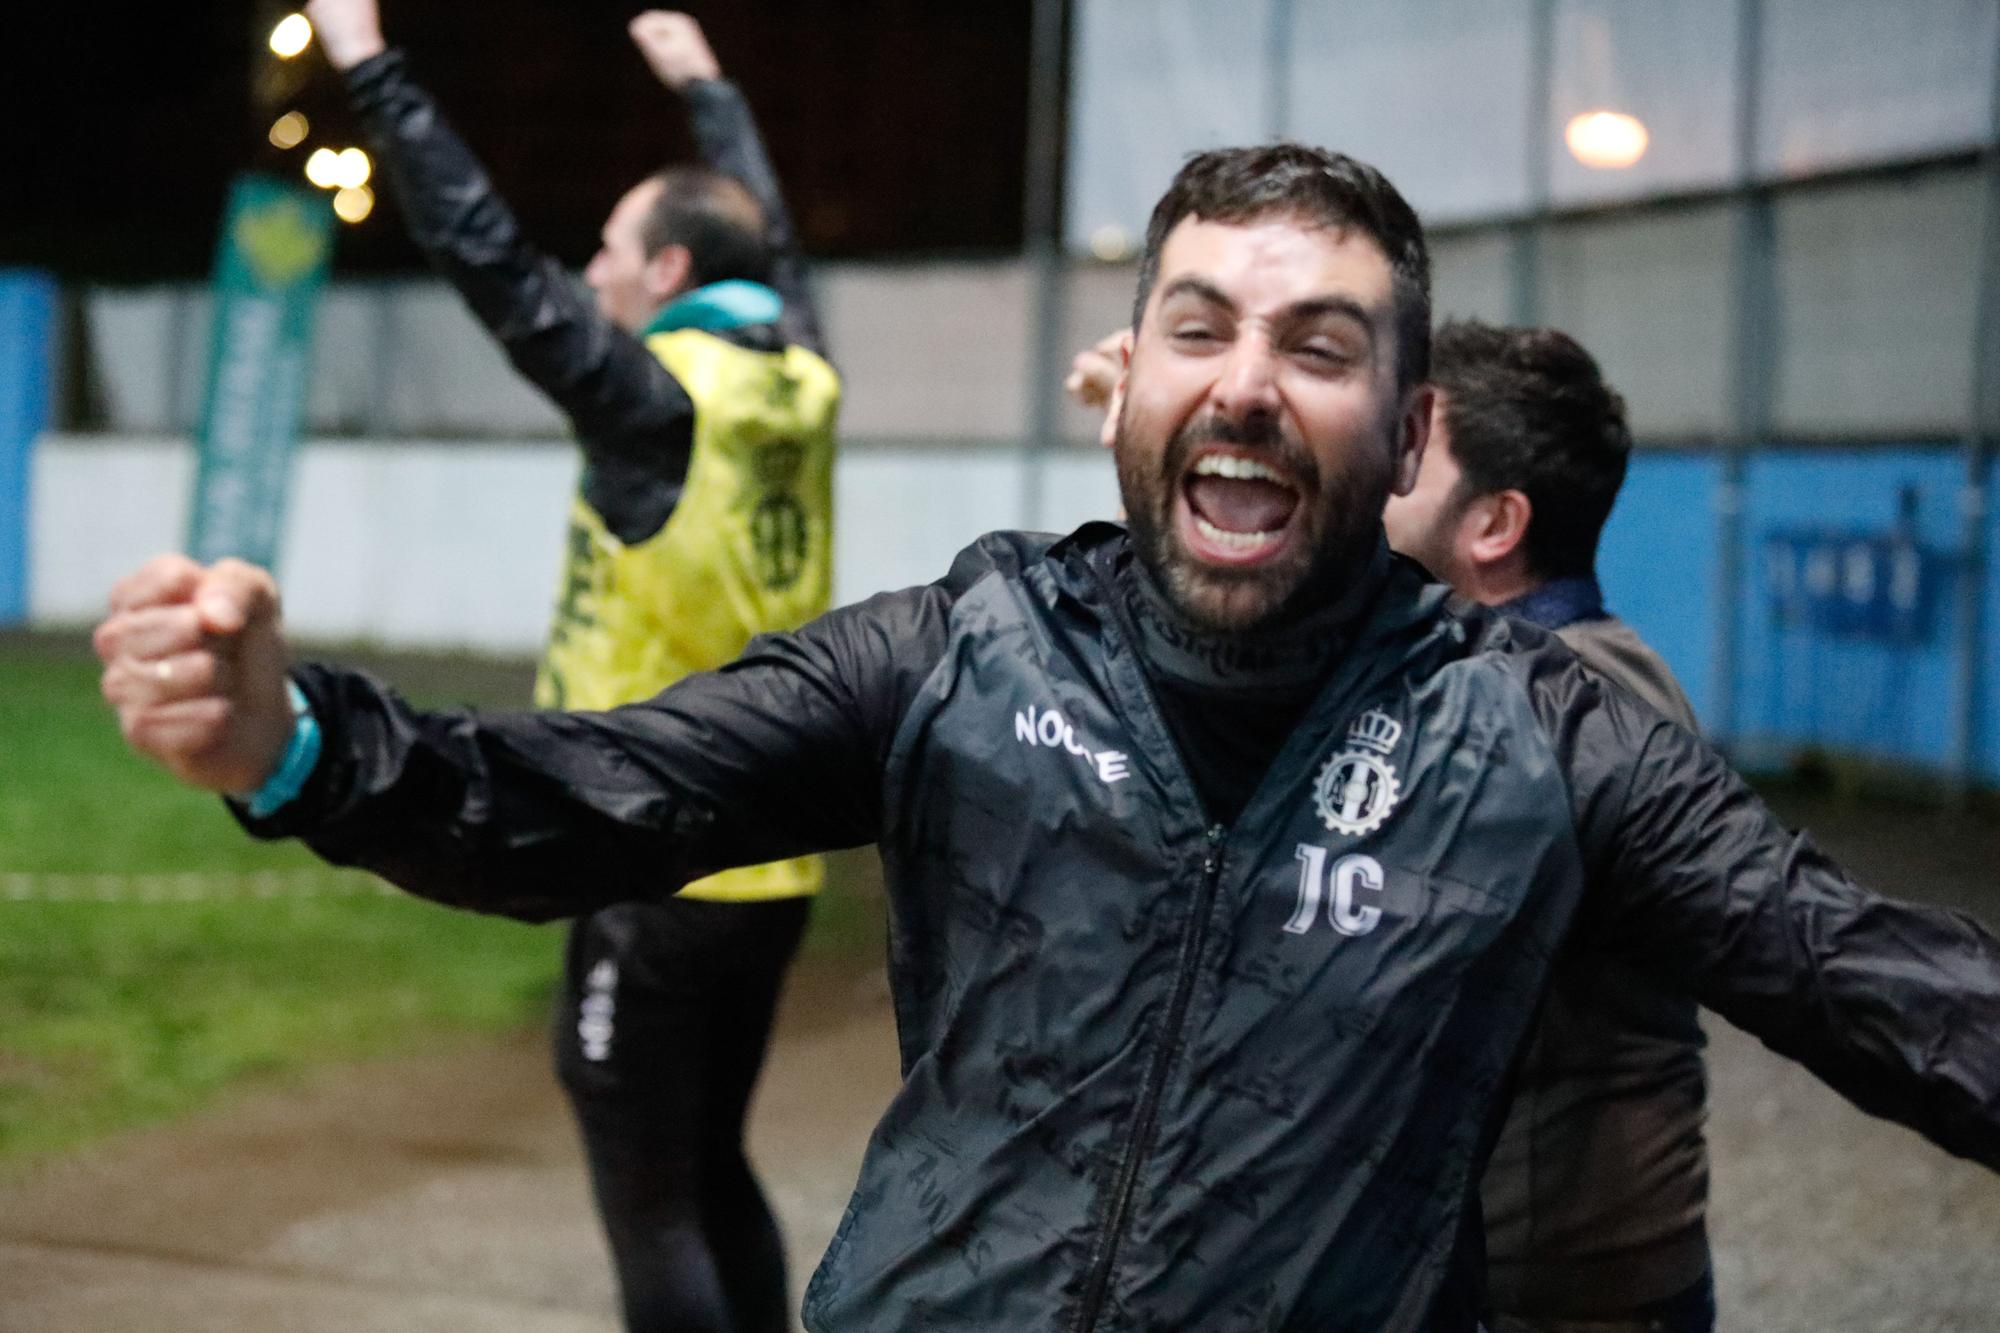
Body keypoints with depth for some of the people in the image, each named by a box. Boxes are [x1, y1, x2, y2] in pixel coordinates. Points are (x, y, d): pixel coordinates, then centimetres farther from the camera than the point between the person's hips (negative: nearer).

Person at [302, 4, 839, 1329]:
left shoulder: (660, 399, -14)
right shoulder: (799, 384, 5)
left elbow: (485, 247, -15)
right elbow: (772, 234, 24)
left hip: (656, 881, -8)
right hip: (768, 873, 8)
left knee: (651, 1205, 0)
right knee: (714, 1172, 19)